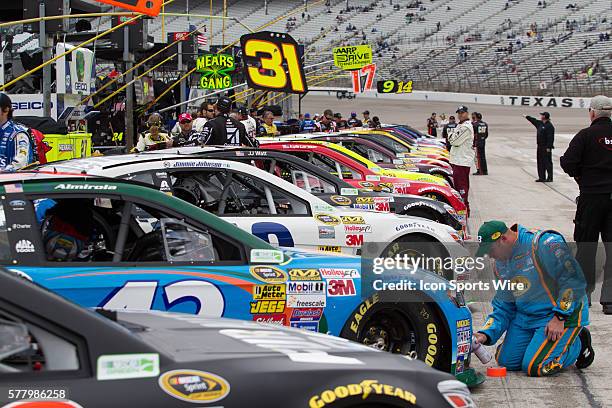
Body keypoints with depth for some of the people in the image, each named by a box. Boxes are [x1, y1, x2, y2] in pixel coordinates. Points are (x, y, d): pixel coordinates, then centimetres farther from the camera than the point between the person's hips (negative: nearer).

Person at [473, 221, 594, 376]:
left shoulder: (544, 244, -23)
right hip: (524, 316, 8)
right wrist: (486, 334, -7)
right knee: (506, 361, 2)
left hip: (563, 312, -8)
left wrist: (560, 317, -22)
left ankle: (578, 343, 8)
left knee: (533, 368, -16)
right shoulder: (500, 265, 4)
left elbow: (574, 280, -23)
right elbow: (503, 308, 9)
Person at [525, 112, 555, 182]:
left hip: (546, 148, -9)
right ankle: (542, 177, 16)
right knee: (540, 163, 11)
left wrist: (548, 147, -23)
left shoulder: (549, 126, -15)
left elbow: (550, 138, -19)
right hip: (540, 147, 9)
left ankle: (550, 178, -5)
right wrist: (527, 117, 44)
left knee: (547, 162, -7)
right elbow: (534, 120, 32)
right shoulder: (540, 124, 12)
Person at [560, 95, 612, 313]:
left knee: (586, 245, 10)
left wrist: (581, 175, 6)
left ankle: (583, 292, 18)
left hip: (591, 196, -2)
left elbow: (567, 162, -13)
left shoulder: (587, 135, -9)